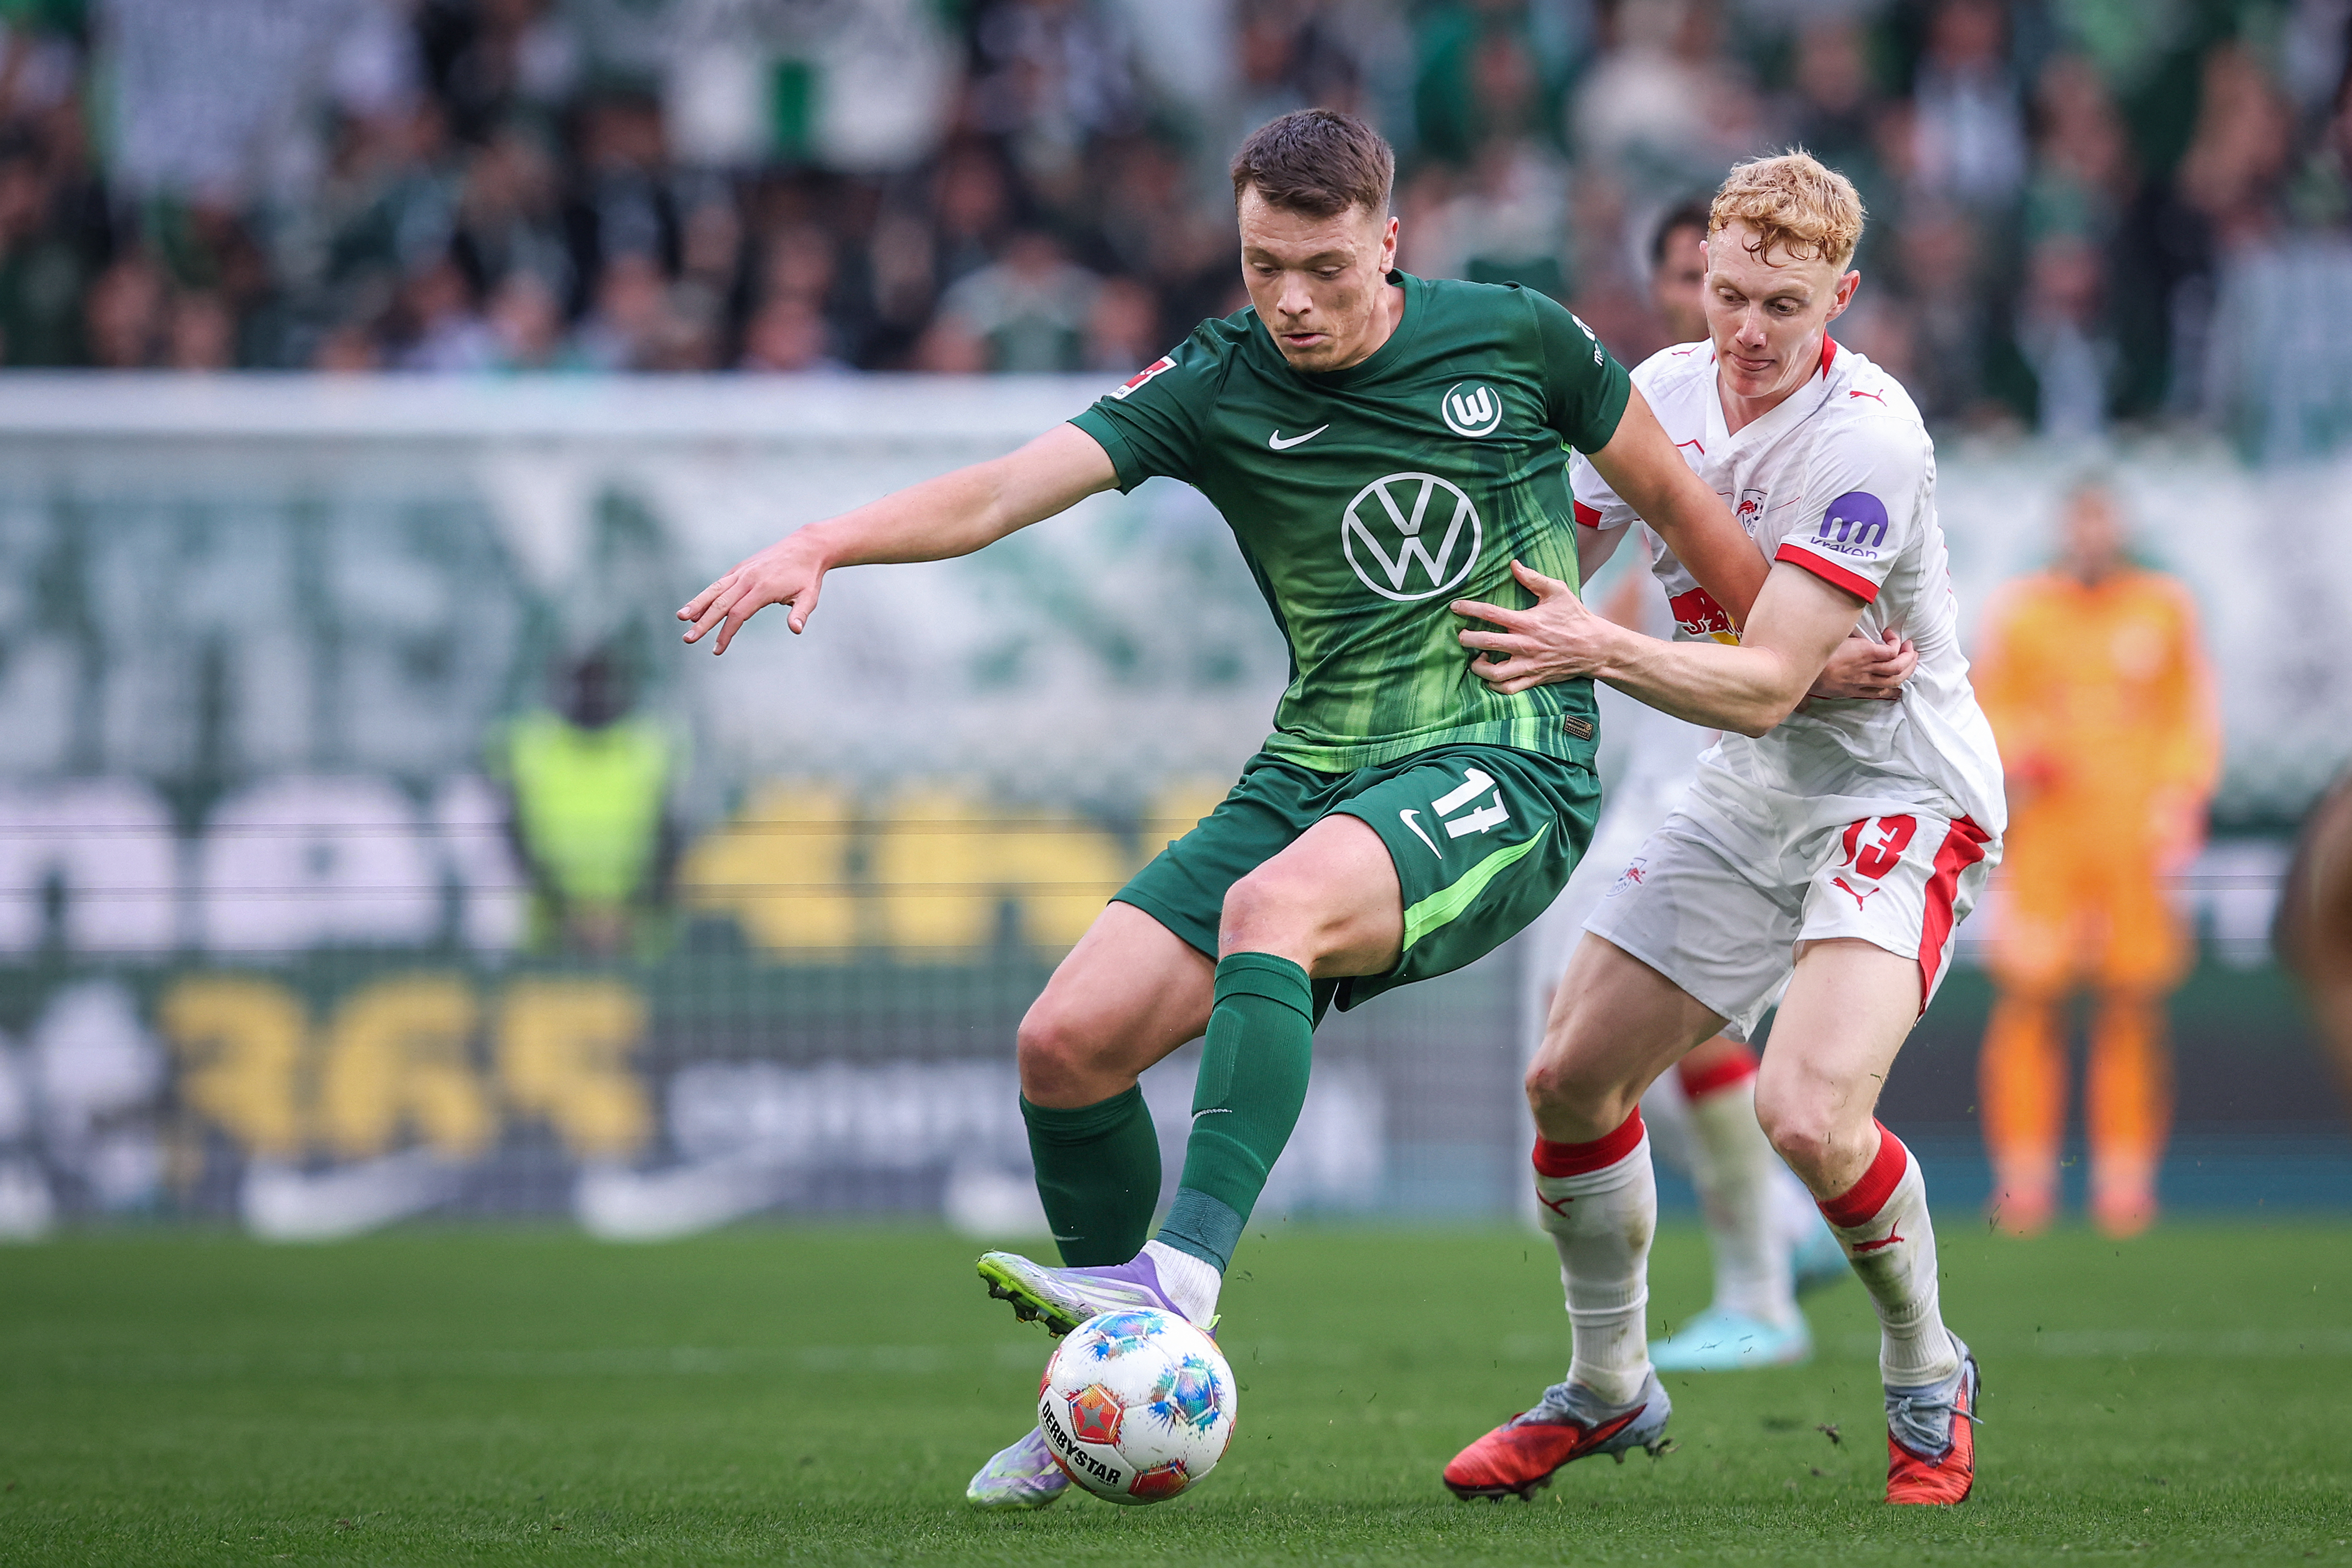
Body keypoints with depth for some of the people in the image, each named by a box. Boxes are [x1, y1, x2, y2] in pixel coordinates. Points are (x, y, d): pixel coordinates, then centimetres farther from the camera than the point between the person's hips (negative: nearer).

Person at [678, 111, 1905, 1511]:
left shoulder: (1518, 341, -2)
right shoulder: (1216, 391, 0)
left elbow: (1677, 503, 14)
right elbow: (1009, 488, -12)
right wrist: (826, 542, -29)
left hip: (1506, 771, -4)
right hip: (1314, 772, 4)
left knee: (1272, 905, -36)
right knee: (1069, 1040, -11)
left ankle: (1183, 1274, -45)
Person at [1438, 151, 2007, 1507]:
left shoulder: (1867, 439, -24)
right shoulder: (1668, 389, -1)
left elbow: (1768, 685, -29)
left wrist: (1599, 648, -41)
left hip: (1904, 794, -7)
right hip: (1752, 796, 7)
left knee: (1809, 1111, -26)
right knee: (1571, 1080, 5)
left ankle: (1928, 1379, 1)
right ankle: (1608, 1388, 28)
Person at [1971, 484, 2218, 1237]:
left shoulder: (2163, 606, 8)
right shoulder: (2020, 611, 6)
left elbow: (2192, 714, 12)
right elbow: (1984, 709, 12)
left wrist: (2182, 796, -1)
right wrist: (2013, 760, -8)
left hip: (2135, 835, 1)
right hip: (2045, 835, -1)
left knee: (2133, 1006, -3)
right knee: (2028, 997, -8)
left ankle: (2125, 1178, 4)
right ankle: (2023, 1177, -2)